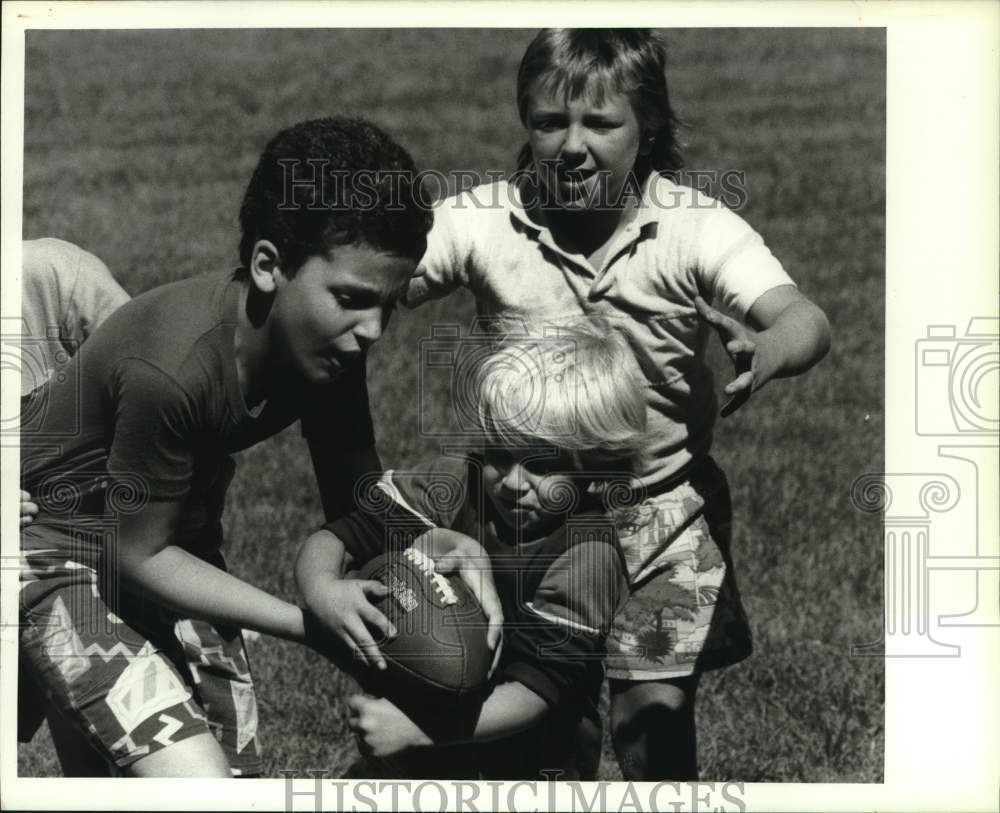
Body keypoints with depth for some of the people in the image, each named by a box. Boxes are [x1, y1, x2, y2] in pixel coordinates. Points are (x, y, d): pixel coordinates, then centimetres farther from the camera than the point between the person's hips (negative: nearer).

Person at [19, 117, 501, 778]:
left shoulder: (331, 345, -15)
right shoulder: (171, 369, -35)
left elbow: (360, 510, -5)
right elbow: (138, 556, -23)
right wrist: (308, 623, -26)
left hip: (178, 550, 8)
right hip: (63, 553, -7)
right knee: (198, 784, -23)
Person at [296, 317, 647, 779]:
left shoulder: (587, 551, -23)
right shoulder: (456, 485, -11)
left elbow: (539, 688, -27)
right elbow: (333, 540, -12)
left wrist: (416, 729, -37)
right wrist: (323, 589, -36)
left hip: (533, 763, -3)